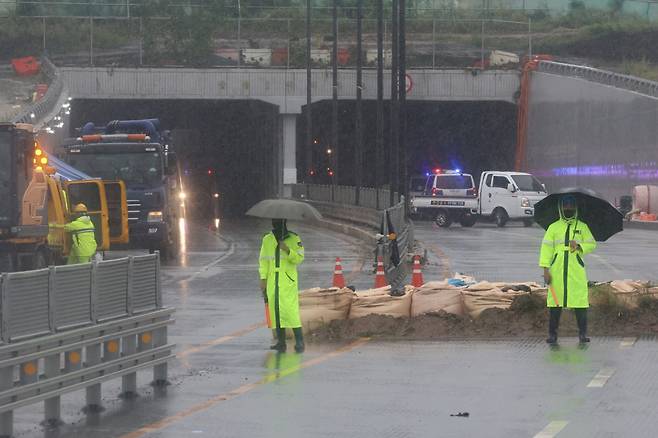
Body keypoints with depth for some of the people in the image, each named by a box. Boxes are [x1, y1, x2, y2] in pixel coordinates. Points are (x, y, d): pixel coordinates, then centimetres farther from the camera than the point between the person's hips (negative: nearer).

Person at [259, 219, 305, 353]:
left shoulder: (294, 239, 3)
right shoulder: (267, 239, 13)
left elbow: (299, 258, -2)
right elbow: (263, 260, 12)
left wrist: (288, 250, -19)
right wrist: (263, 278, 3)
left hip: (288, 281, -4)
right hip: (272, 281, 4)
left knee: (290, 309, -12)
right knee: (275, 309, 2)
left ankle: (299, 341, -10)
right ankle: (280, 341, 7)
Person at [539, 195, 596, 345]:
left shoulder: (582, 227, 12)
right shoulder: (553, 227, 10)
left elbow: (592, 244, 9)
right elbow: (546, 248, 5)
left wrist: (579, 246, -12)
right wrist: (545, 269, -4)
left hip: (576, 271, 0)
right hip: (557, 271, 0)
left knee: (580, 301, -4)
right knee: (555, 302, 0)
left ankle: (583, 334, 3)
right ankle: (552, 334, 5)